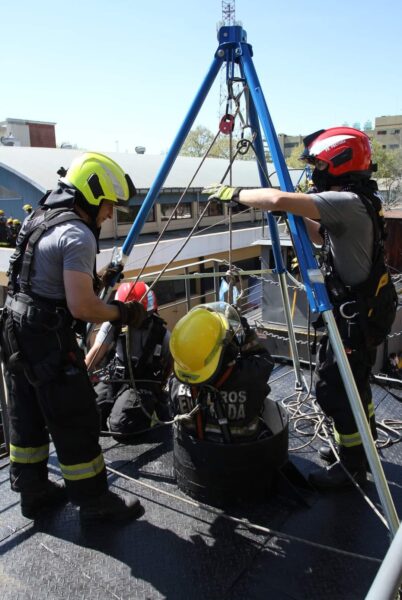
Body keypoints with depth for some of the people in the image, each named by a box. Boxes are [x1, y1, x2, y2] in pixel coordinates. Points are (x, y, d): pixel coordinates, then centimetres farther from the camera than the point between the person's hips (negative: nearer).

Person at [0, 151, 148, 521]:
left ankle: (33, 492, 33)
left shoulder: (41, 217, 12)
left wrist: (95, 276, 16)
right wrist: (121, 313, -10)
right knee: (76, 424, 3)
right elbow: (81, 307, -25)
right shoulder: (78, 235, -18)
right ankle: (94, 502, 17)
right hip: (49, 341, -10)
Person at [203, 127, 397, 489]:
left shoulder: (348, 203, -24)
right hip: (361, 310, 10)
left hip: (354, 315, -10)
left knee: (334, 388, 1)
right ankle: (358, 449, 39)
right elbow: (321, 236, 21)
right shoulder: (359, 201, 8)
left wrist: (235, 194, -21)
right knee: (353, 384, 22)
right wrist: (291, 214, 9)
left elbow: (280, 199, -36)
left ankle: (353, 466, 18)